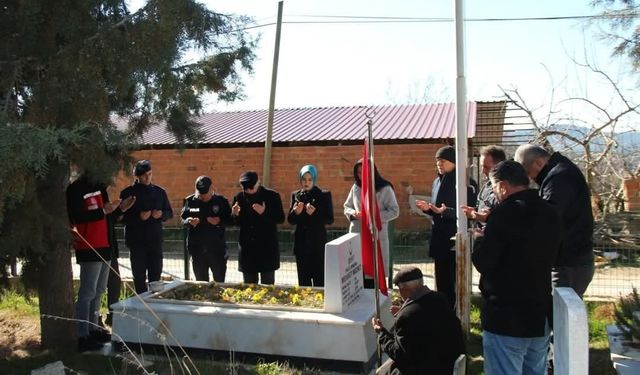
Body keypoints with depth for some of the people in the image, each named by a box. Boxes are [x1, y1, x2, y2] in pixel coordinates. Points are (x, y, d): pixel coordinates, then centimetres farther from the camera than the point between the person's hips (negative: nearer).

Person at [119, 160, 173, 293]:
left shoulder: (159, 192, 9)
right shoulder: (128, 193, -1)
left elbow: (170, 213, 13)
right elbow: (121, 216, -3)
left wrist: (161, 214, -10)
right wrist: (138, 217, -19)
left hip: (155, 240, 3)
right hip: (136, 241, -2)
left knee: (155, 275, 8)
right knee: (139, 276, 5)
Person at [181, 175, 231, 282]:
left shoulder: (221, 201, -1)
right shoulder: (190, 201, 3)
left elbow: (230, 219, 2)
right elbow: (183, 218, 10)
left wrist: (220, 221, -17)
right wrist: (189, 221, -12)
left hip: (217, 248, -2)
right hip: (197, 248, 2)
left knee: (219, 281, 3)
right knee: (201, 281, 13)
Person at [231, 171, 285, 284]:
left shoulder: (272, 196, -4)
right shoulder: (239, 197, 4)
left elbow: (281, 219, -6)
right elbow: (236, 222, 10)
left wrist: (265, 213, -22)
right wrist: (235, 214, -12)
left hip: (267, 247, -3)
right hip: (247, 248, 3)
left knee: (267, 285, 2)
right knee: (249, 285, 10)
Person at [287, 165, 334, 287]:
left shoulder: (324, 195, -1)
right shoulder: (296, 195, 7)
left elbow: (330, 220, -5)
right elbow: (290, 220, 8)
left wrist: (314, 213, -21)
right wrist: (296, 212, -13)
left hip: (318, 242, -3)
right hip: (301, 243, 3)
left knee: (319, 280, -5)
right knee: (303, 280, 7)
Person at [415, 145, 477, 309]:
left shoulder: (466, 183, -12)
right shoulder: (438, 181, 12)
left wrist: (446, 211, -27)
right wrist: (428, 208, -1)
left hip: (456, 240, -7)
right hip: (439, 238, 7)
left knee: (455, 283, 1)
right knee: (441, 281, 15)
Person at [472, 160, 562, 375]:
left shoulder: (505, 214, -18)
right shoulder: (550, 214, 6)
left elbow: (482, 263, -19)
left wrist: (481, 238, 1)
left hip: (506, 319, -8)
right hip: (541, 318, 8)